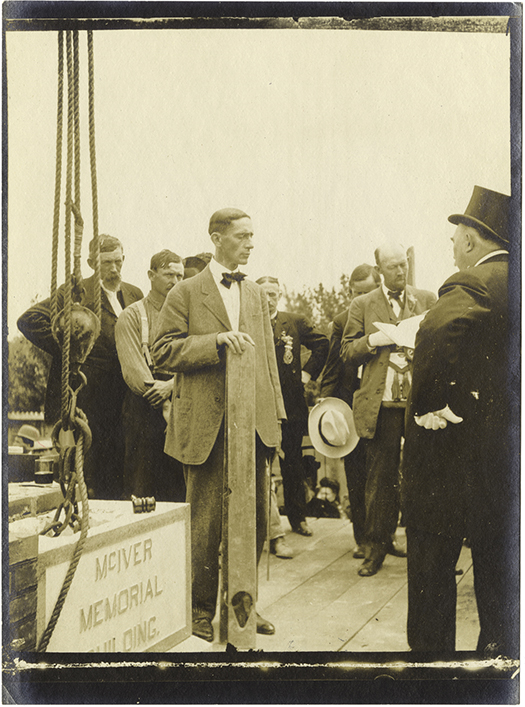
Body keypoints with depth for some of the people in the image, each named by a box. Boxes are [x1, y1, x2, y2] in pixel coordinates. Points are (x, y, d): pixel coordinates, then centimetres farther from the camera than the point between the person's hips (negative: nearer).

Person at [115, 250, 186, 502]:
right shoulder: (131, 316, 2)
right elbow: (134, 370, -8)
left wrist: (172, 384, -16)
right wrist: (166, 408, -16)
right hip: (145, 409, -3)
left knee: (181, 488, 4)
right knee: (143, 485, -2)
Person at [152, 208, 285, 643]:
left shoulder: (256, 295, 15)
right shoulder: (187, 293, 0)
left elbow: (267, 357, 17)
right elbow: (163, 352, -7)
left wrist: (275, 413, 11)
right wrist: (217, 341, -19)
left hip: (253, 422, 5)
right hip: (207, 424, -5)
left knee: (254, 520, 9)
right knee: (206, 522, 3)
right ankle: (202, 610, 18)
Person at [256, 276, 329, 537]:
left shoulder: (296, 322, 8)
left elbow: (321, 344, 16)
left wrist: (308, 371, 8)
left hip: (291, 405, 2)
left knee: (293, 465, 11)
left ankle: (298, 518, 22)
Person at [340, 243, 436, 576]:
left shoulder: (427, 299, 11)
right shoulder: (362, 306, 8)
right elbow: (347, 353, 7)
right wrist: (373, 341, -12)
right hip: (381, 405, -1)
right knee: (381, 477, 4)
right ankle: (377, 546, 14)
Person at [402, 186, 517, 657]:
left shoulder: (472, 285, -17)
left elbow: (438, 331, -38)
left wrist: (431, 405, -26)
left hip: (454, 446, -7)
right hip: (508, 452, 8)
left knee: (432, 565, 7)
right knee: (500, 569, 18)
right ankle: (499, 652, 28)